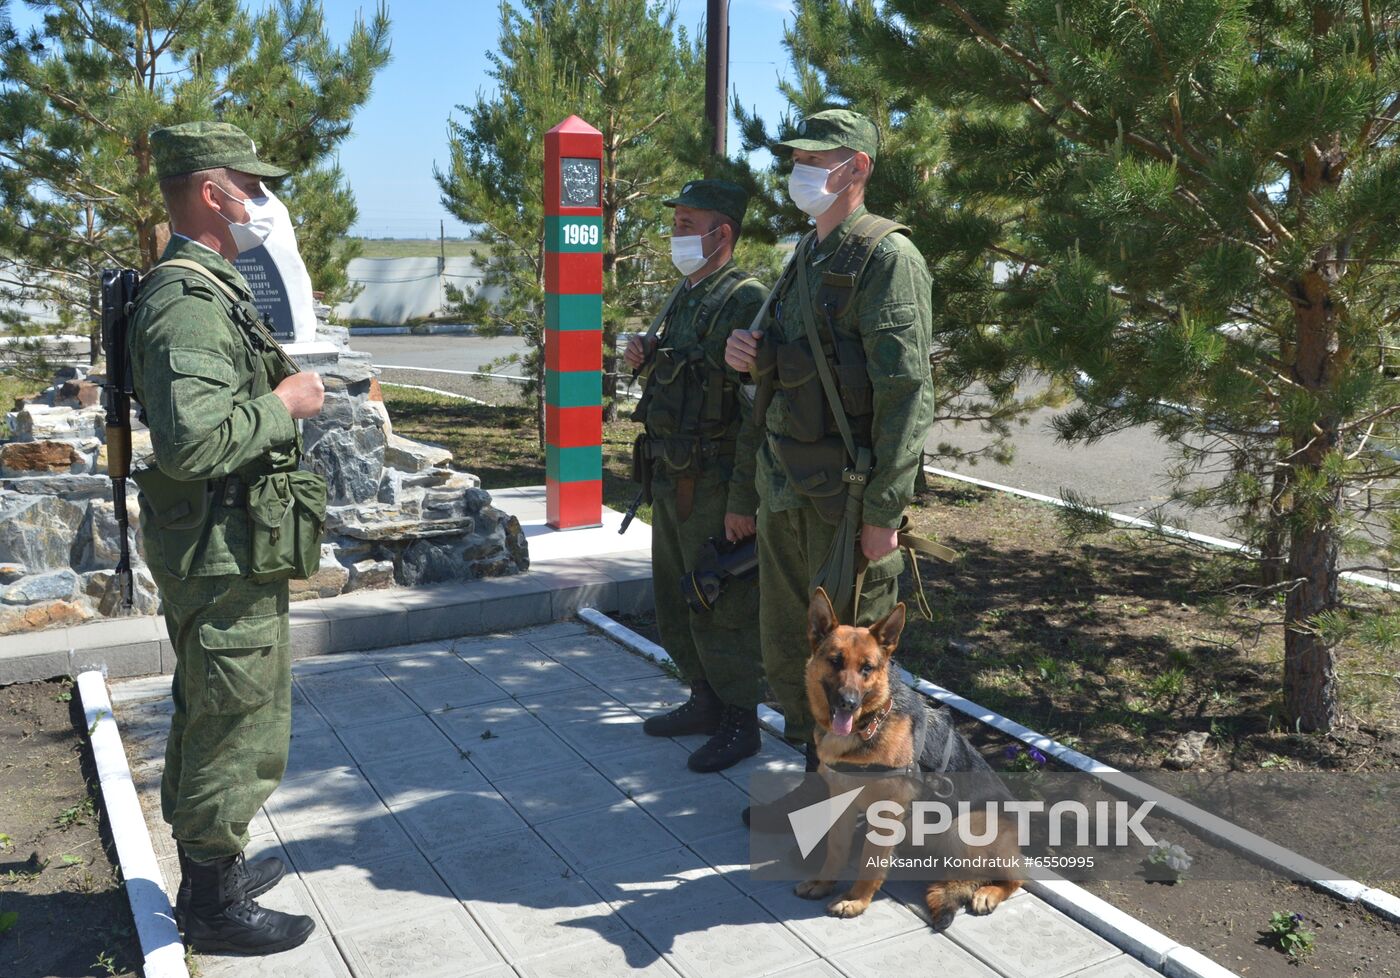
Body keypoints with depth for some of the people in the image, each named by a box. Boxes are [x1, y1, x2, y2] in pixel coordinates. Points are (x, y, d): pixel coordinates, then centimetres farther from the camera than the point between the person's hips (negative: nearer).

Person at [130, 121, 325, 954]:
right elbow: (191, 442, -31)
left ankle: (209, 868, 38)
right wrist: (283, 406, -20)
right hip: (223, 551, -11)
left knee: (210, 715, 21)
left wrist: (282, 388, 10)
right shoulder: (188, 303, -21)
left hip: (214, 548, 11)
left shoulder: (209, 289, 13)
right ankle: (215, 904, 16)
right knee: (241, 722, 1)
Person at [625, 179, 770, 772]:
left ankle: (740, 723, 16)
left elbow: (758, 411, -21)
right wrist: (644, 359, 3)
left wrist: (742, 502, -23)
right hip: (669, 479, 9)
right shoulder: (682, 297, 13)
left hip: (713, 487, -9)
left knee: (720, 611, 1)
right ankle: (705, 702, 33)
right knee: (675, 605, 18)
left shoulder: (746, 302, -16)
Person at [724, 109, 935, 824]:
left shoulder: (886, 257, -12)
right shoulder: (805, 257, 16)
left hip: (846, 496, -9)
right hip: (786, 488, 9)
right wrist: (750, 355, 1)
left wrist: (884, 511, -22)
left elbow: (906, 391, -19)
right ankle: (818, 773, 33)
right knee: (787, 645, 17)